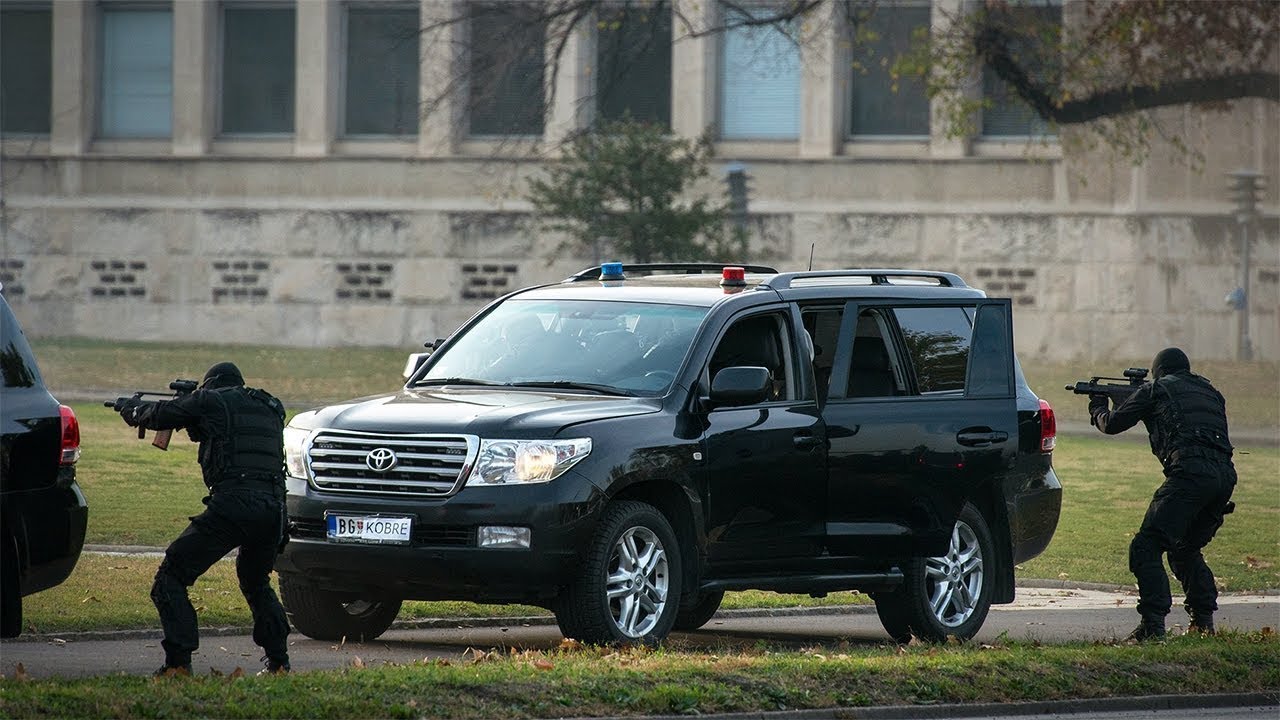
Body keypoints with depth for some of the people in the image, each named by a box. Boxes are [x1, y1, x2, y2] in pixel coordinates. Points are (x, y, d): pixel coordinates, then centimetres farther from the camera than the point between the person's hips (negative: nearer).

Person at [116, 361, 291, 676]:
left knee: (171, 578, 2)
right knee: (256, 584, 31)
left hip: (231, 508, -6)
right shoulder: (270, 409, 24)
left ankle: (178, 663, -9)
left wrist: (131, 410, 36)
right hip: (273, 513, 6)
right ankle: (278, 663, 26)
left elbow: (158, 415, 17)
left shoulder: (211, 401, 7)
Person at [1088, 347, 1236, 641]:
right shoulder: (1210, 393, 29)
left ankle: (1153, 624, -21)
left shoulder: (1157, 390, 13)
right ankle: (1203, 620, 23)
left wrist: (1098, 409, 40)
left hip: (1190, 473, -7)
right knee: (1185, 549, 26)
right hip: (1225, 476, 7)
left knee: (1145, 548, -7)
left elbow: (1112, 424, 18)